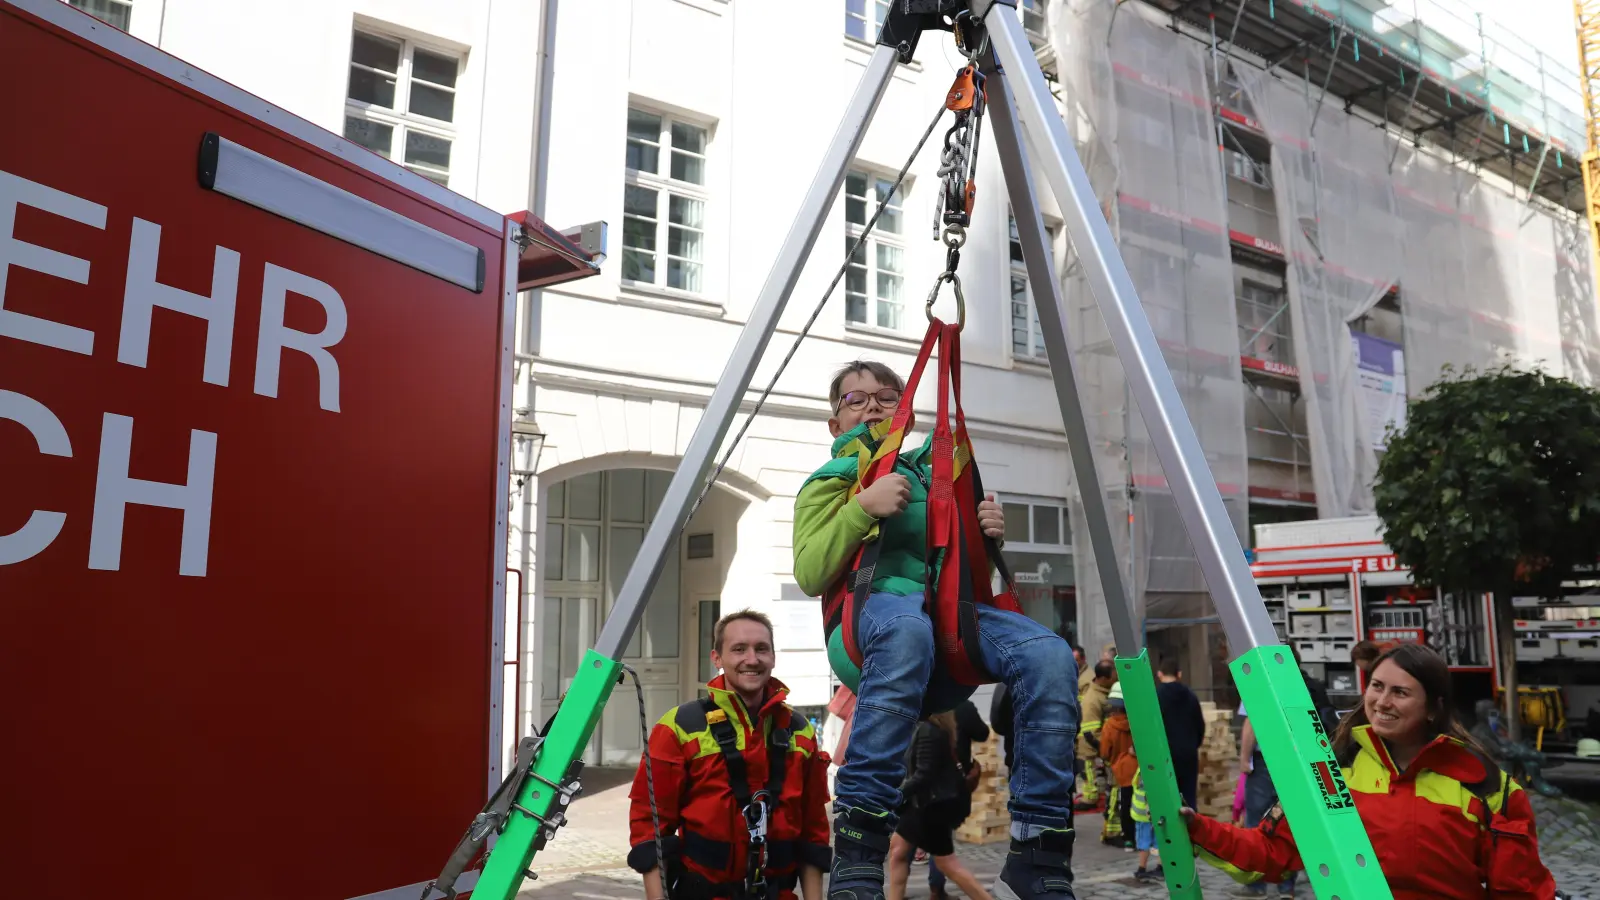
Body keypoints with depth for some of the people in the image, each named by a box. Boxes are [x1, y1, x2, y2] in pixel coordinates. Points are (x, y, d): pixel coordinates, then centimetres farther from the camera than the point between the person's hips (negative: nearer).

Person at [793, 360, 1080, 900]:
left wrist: (991, 534, 9)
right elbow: (809, 576, 1)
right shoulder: (828, 482, 18)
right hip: (877, 606, -4)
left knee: (1049, 654, -28)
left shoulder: (934, 474, 30)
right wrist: (864, 507, -11)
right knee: (908, 627, -41)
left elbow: (972, 566, 31)